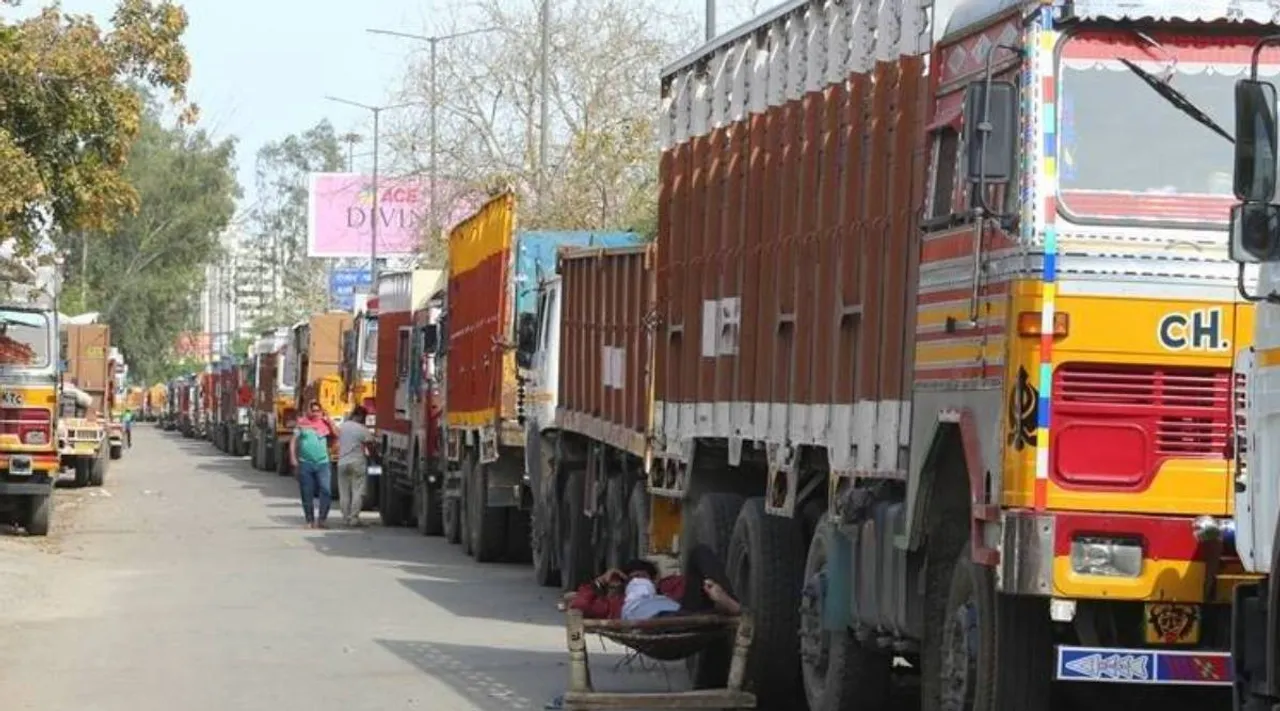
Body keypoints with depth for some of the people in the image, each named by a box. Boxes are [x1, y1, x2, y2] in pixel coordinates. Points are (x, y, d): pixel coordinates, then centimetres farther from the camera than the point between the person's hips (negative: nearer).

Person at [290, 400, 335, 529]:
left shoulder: (323, 423, 7)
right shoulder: (302, 424, 5)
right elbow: (293, 441, 5)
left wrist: (329, 420, -4)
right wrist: (293, 458, -5)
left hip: (322, 463, 0)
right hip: (305, 463, 0)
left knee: (326, 490, -12)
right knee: (307, 494, 5)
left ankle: (322, 519, -5)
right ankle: (310, 520, 15)